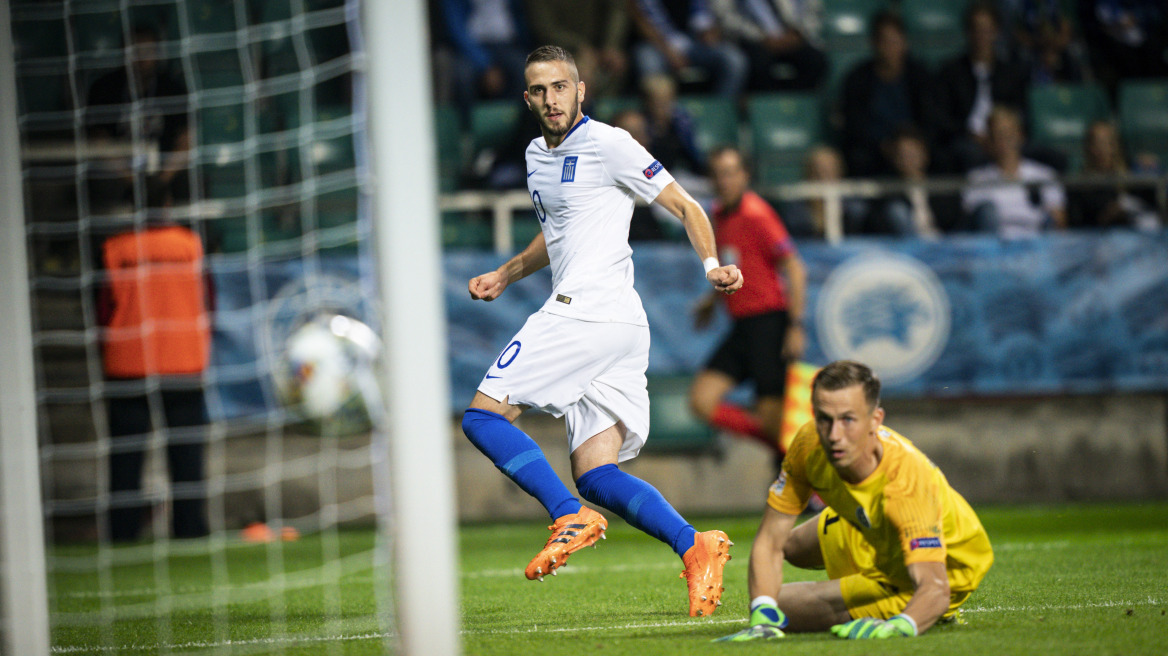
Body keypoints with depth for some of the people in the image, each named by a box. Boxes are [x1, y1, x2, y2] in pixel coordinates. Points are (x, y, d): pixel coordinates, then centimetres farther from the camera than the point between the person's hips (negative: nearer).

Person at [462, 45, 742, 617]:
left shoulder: (607, 144, -5)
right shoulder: (537, 156, 20)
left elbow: (685, 205, -3)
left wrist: (712, 264, -18)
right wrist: (504, 275, 28)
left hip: (582, 312, -9)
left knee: (482, 417, -8)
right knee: (594, 477, 0)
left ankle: (570, 517, -17)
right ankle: (694, 546, -12)